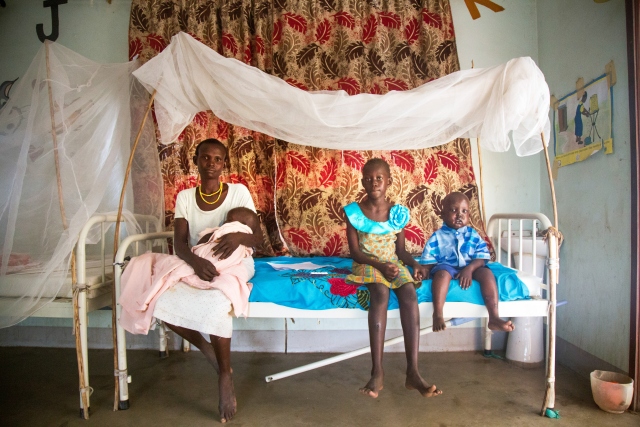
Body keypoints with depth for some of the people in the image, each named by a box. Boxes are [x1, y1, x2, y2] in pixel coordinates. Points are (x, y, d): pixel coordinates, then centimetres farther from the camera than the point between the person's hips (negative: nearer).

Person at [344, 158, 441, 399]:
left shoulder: (398, 213, 5)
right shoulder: (354, 212, -3)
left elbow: (401, 250, 9)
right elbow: (355, 252, -6)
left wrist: (414, 264, -11)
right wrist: (380, 265, -21)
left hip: (393, 264, 3)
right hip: (367, 265, -2)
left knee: (409, 293, -30)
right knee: (381, 293, -36)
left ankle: (413, 372, -31)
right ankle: (377, 371, -35)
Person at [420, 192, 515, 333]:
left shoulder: (473, 235, 11)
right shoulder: (437, 237, 5)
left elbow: (482, 257, -1)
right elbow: (428, 261, 3)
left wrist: (469, 269, -19)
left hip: (470, 268, 3)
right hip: (446, 267, -2)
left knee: (486, 272, -25)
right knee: (442, 272, -36)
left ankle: (494, 318, -28)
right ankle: (438, 315, -39)